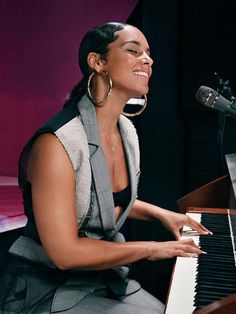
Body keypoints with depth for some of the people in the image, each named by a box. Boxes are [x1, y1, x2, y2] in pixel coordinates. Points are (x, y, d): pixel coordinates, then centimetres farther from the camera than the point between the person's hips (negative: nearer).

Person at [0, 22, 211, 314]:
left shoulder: (126, 130, 0)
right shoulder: (56, 143, -26)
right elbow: (65, 253, -26)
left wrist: (160, 213, 5)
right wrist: (151, 249, -18)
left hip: (105, 280, 7)